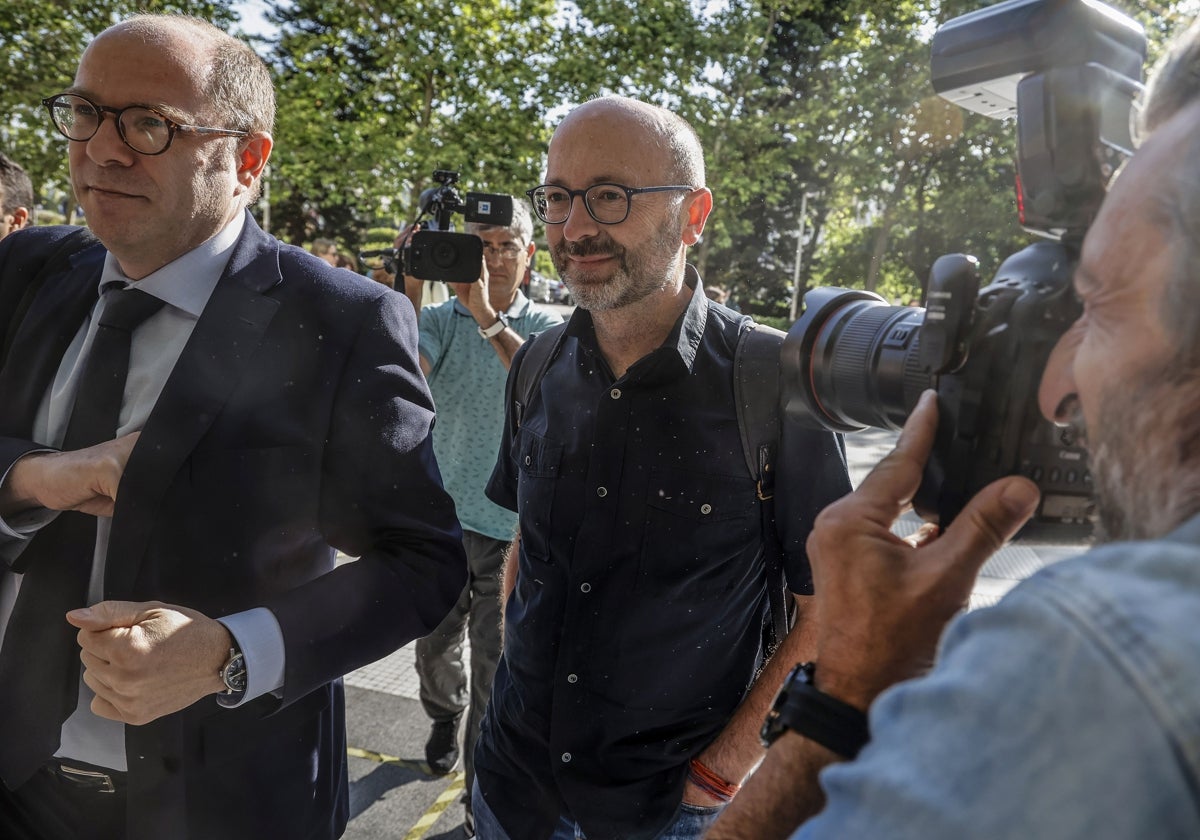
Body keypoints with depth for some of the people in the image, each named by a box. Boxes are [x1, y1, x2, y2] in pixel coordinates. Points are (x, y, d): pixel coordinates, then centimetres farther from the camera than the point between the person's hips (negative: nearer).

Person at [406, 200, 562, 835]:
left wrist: (488, 317, -28)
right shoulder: (441, 318, 3)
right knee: (435, 645, 20)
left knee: (496, 674, 3)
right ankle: (445, 716, 51)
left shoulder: (547, 326, -2)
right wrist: (412, 286, -24)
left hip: (511, 527, -2)